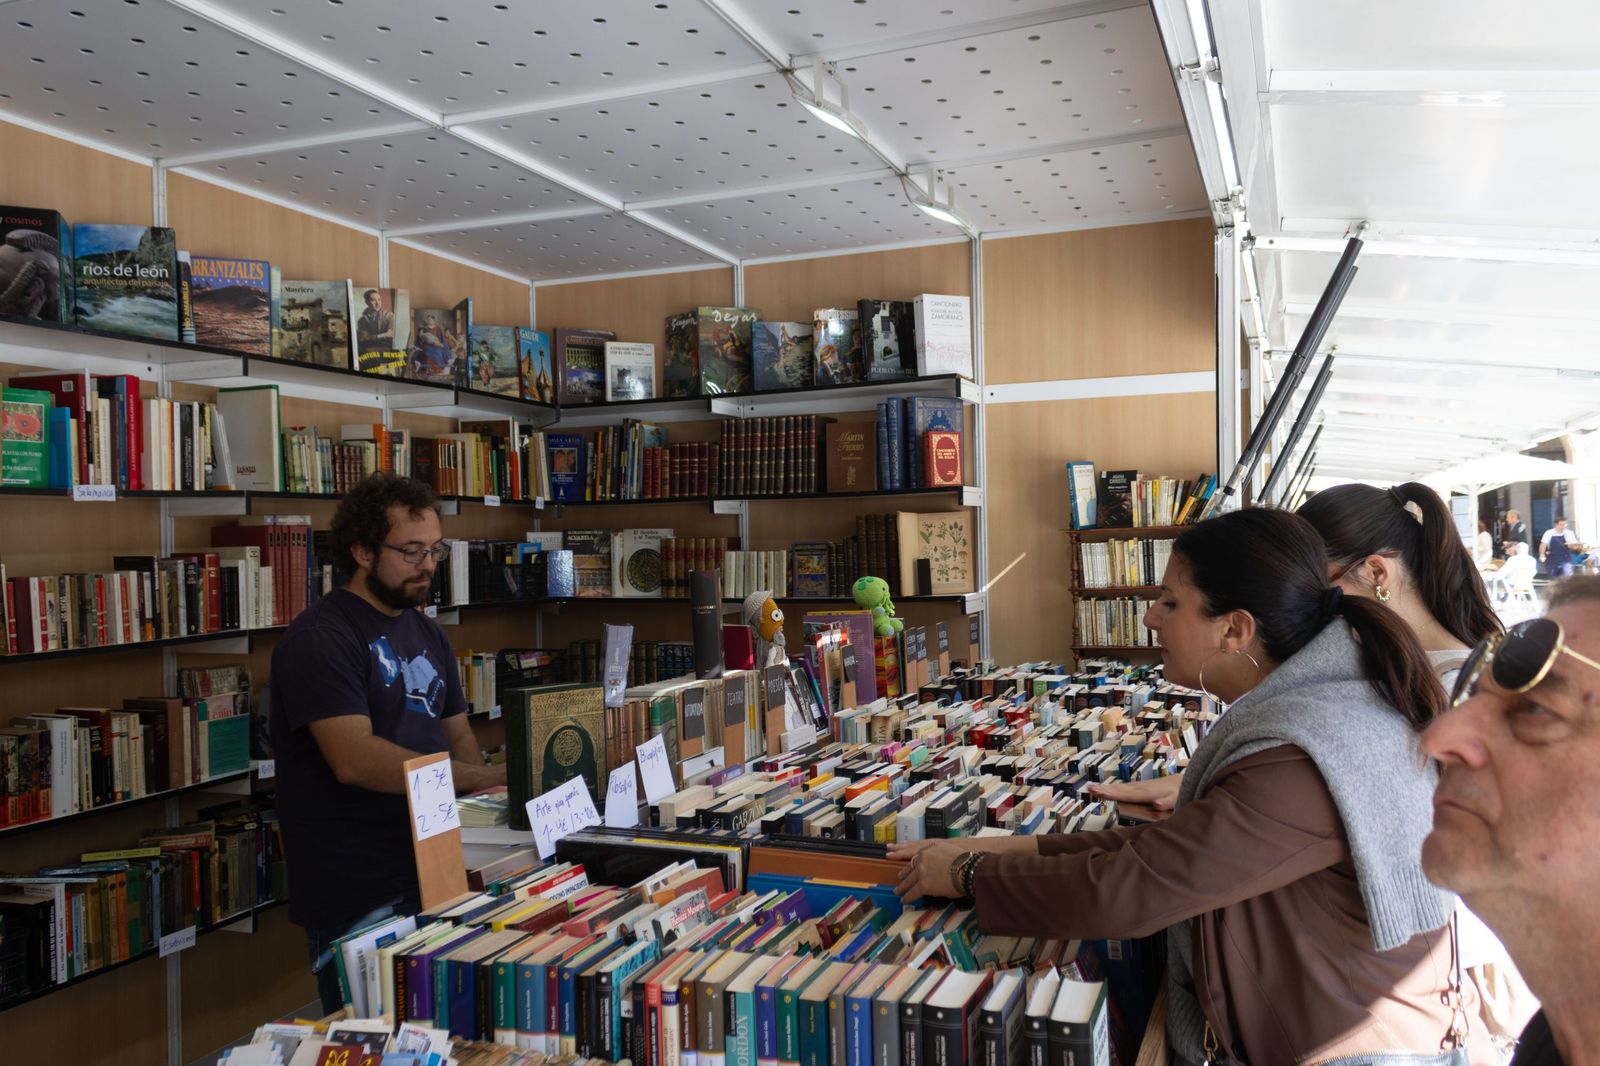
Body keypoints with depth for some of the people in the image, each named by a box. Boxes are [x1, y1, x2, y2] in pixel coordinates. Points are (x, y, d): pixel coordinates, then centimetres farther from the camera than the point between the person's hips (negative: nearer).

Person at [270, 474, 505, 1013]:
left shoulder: (427, 634, 13)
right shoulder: (320, 638, -14)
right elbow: (356, 760, -25)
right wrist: (485, 778, -27)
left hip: (432, 873, 8)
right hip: (358, 897, -7)